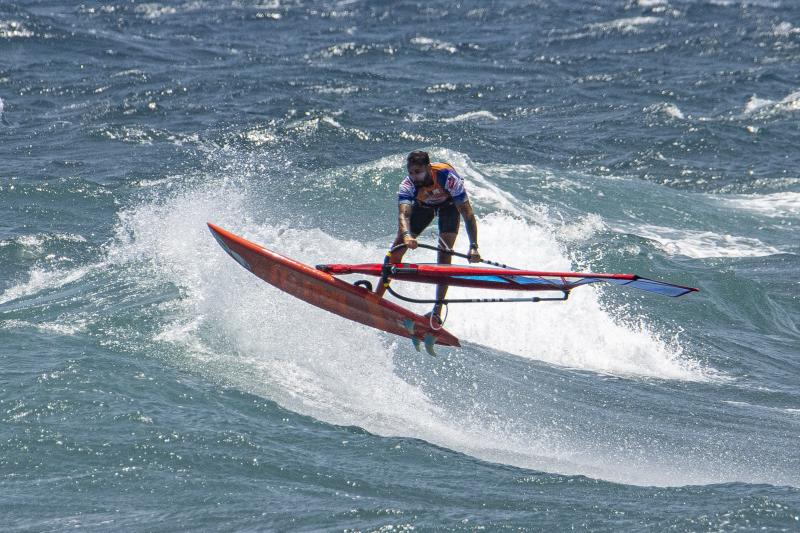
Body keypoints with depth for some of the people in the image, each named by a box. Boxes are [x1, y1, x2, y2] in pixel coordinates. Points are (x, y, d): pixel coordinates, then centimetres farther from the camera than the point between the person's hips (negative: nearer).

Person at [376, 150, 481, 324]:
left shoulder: (447, 177, -40)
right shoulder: (407, 185, -33)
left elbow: (467, 213, -39)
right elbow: (403, 214, -48)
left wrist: (473, 246, -49)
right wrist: (406, 235, -70)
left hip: (449, 204, -2)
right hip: (423, 205, 3)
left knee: (444, 252, -20)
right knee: (397, 249, -9)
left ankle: (438, 310, -21)